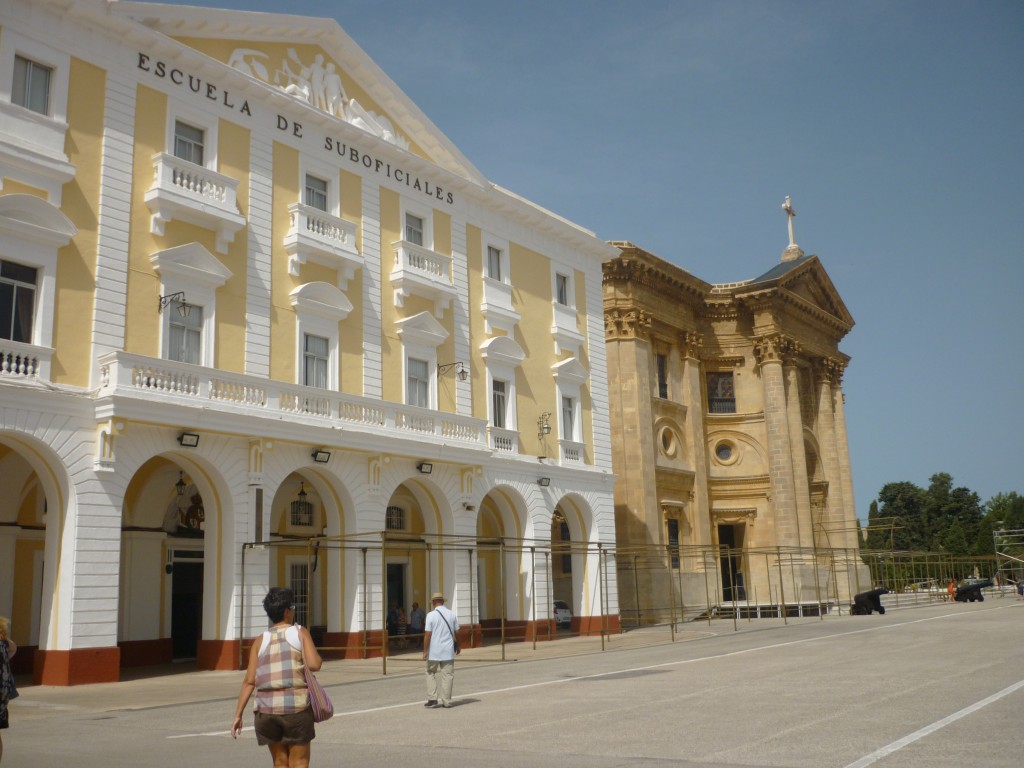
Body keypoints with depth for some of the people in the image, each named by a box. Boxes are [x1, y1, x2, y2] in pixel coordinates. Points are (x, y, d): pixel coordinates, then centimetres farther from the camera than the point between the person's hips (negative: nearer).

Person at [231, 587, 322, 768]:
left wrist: (238, 715, 5)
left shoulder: (261, 640, 9)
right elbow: (314, 664, -12)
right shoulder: (300, 632, 1)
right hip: (297, 707, -3)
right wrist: (319, 658, 9)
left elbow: (249, 681, 3)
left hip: (267, 709, 3)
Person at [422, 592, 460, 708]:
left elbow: (427, 634, -11)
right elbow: (456, 632, 7)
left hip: (434, 652, -2)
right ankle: (446, 701, 8)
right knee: (447, 675, 7)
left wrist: (425, 651, -6)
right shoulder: (452, 615, 3)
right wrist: (457, 646, 21)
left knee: (431, 674, 12)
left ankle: (432, 699, 6)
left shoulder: (431, 615, -8)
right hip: (448, 651, 3)